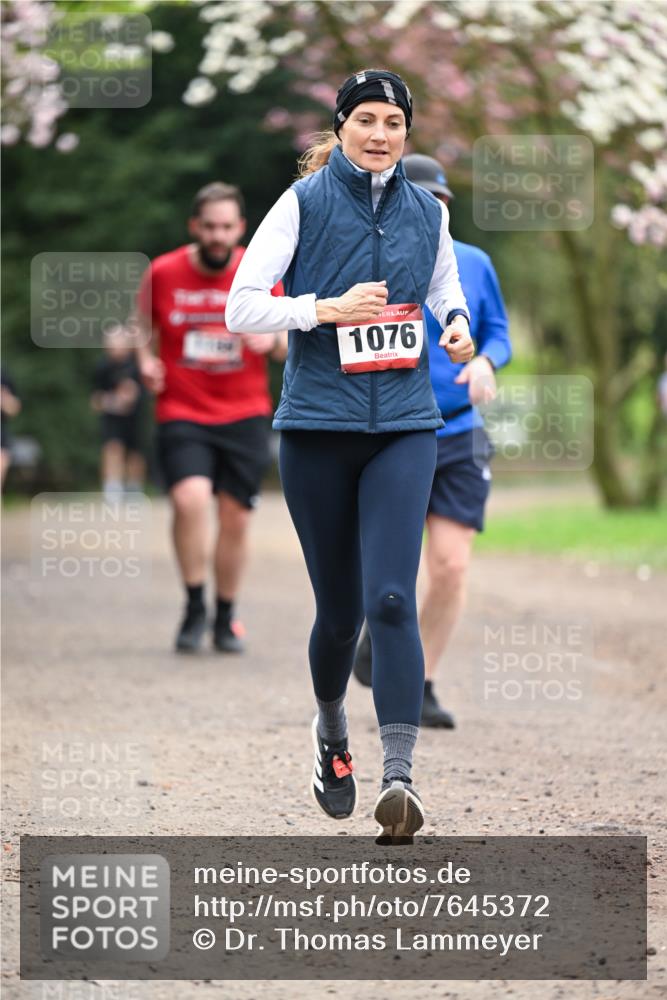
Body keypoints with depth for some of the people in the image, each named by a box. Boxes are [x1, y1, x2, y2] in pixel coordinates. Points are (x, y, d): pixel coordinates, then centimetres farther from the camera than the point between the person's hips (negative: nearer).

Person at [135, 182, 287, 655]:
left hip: (245, 415, 2)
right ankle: (194, 607, -6)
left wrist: (272, 341, -15)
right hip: (182, 414, -2)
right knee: (190, 498, -23)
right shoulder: (163, 273, -3)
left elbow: (287, 343, 8)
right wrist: (145, 357, -3)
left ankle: (227, 617, 22)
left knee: (236, 517, 3)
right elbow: (143, 322, 16)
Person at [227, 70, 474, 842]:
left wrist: (458, 328, 4)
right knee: (339, 609, 6)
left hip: (404, 428, 1)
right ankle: (331, 728, 36)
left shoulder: (427, 213, 8)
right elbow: (241, 308, -6)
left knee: (392, 599, -15)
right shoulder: (304, 203, -2)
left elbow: (447, 292, 26)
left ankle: (398, 773, -21)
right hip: (317, 426, -1)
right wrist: (328, 307, -18)